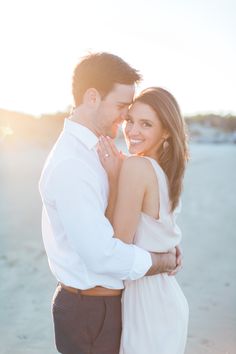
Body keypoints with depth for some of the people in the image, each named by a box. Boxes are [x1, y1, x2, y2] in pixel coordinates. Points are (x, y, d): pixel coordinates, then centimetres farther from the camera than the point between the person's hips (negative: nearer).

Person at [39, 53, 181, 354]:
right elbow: (102, 256, -31)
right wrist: (162, 262, -15)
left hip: (104, 300, 9)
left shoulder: (94, 152, 7)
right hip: (89, 311, -9)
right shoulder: (70, 165, -26)